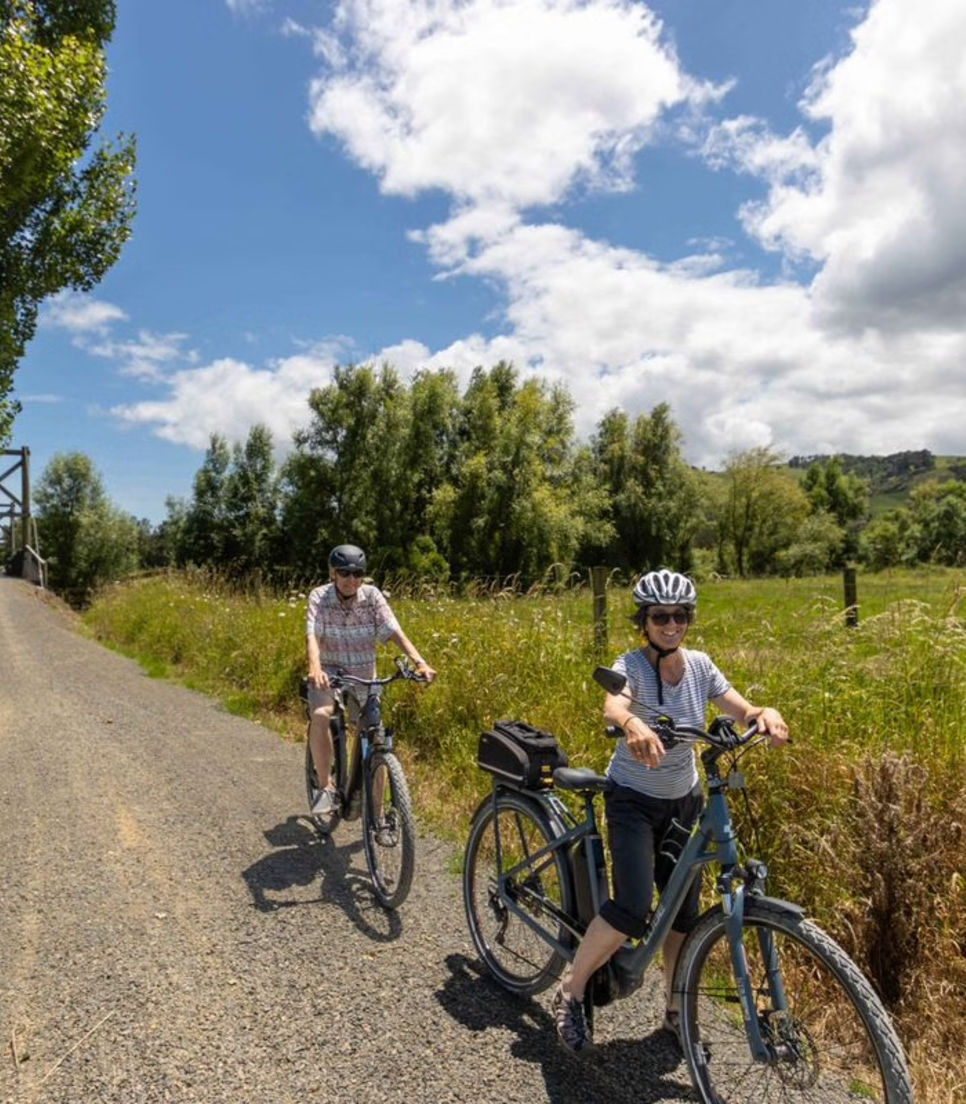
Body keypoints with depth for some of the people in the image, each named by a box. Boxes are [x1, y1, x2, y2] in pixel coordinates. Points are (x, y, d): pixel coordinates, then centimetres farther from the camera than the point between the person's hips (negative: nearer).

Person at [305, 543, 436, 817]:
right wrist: (315, 668, -48)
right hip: (329, 670, -1)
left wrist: (420, 662, -35)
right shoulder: (319, 596, -14)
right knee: (320, 715, -32)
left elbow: (394, 632, -19)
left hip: (363, 673, 2)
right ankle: (326, 786, -14)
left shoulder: (372, 595, -11)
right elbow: (312, 636, -27)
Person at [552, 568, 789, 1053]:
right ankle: (570, 994, 5)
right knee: (633, 908, -17)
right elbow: (612, 707, -41)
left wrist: (765, 713, -36)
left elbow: (740, 710, -13)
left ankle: (676, 1010, 31)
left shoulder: (699, 665, -5)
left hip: (684, 800, 5)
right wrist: (632, 724, -64)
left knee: (685, 911, 9)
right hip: (634, 800, -5)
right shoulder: (632, 665, -20)